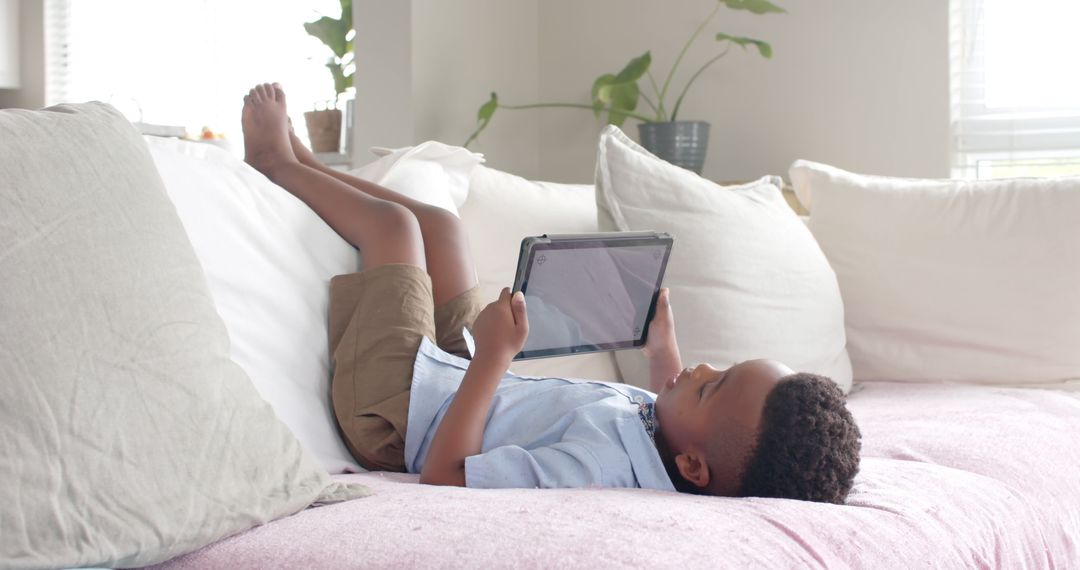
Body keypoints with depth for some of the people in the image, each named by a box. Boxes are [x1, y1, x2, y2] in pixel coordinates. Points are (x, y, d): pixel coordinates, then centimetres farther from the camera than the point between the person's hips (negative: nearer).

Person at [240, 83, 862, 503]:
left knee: (393, 222, 4)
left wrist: (493, 355, -37)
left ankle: (279, 162, 35)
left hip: (396, 409, -7)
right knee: (439, 222, 16)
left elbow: (444, 475, -40)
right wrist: (664, 343, 12)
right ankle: (299, 160, 41)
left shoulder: (607, 463, -47)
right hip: (467, 381, 7)